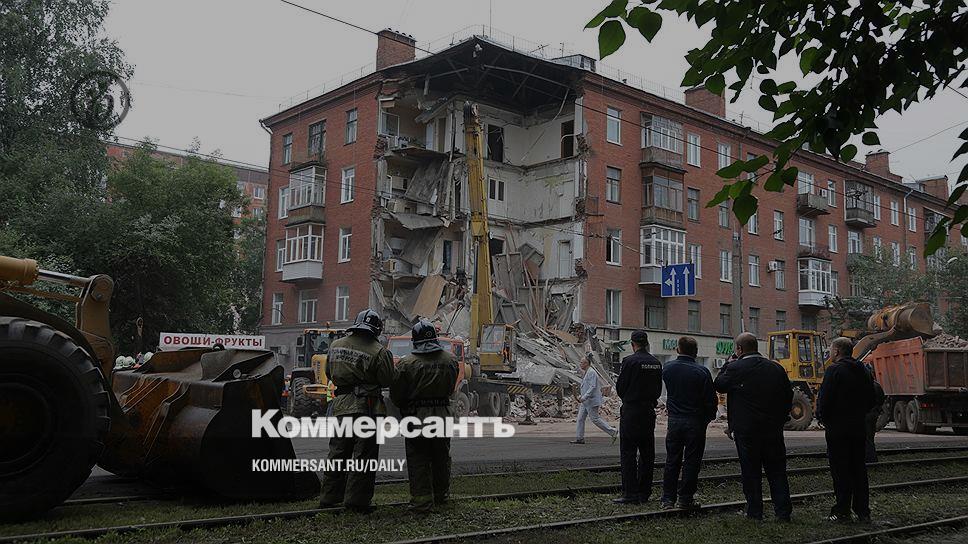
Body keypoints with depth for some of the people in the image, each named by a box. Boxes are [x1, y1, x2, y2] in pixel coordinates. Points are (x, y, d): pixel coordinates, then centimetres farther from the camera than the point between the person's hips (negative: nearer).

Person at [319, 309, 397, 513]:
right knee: (363, 457, 2)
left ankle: (329, 497, 22)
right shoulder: (378, 352, -13)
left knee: (337, 453, 15)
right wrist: (390, 364, 10)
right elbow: (388, 380, -8)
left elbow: (329, 373, 16)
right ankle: (356, 500, 3)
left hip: (341, 406, 5)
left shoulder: (336, 345, 5)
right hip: (367, 408, -5)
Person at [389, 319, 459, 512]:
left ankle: (422, 500, 3)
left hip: (417, 417, -4)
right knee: (441, 457, 18)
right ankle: (441, 495, 33)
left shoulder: (406, 363, -13)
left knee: (418, 460, 5)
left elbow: (395, 395, -6)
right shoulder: (450, 360, -1)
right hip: (443, 415, 4)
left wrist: (405, 408, 13)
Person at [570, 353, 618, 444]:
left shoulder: (591, 373, -17)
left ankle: (612, 431, 4)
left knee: (595, 419, -5)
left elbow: (592, 387, -24)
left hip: (591, 401, -10)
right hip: (586, 401, 10)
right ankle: (579, 438, 10)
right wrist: (581, 395, 16)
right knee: (580, 418, 7)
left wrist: (584, 397, -27)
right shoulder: (585, 372, 14)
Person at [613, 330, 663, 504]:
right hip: (649, 412, 6)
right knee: (647, 453, 12)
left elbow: (620, 387, -7)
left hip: (631, 412, -6)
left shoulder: (629, 361, -13)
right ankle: (644, 492, 17)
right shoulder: (656, 363, 6)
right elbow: (659, 389, 11)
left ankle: (630, 494, -4)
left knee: (628, 453, -3)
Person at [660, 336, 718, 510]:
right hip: (695, 422, -3)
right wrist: (709, 417, 6)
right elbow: (711, 399, -8)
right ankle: (686, 499, 9)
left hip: (674, 421, 3)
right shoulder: (701, 372, -12)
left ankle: (668, 499, 12)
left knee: (672, 461, 11)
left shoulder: (667, 368, -2)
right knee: (691, 461, 6)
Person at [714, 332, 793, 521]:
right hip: (773, 429, 4)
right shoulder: (776, 368, 4)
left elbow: (718, 385, 1)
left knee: (751, 473, 5)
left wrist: (727, 366, 8)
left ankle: (755, 512, 10)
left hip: (746, 430, -4)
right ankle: (783, 511, 11)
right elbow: (788, 396, 9)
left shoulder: (735, 369, -12)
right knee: (777, 471, 11)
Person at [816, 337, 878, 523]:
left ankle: (842, 511, 0)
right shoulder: (863, 371, 10)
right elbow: (871, 400, 14)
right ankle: (863, 511, 16)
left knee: (840, 470, -2)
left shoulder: (834, 370, -13)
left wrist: (822, 417, 0)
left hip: (837, 428, -7)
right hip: (859, 428, 7)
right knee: (859, 468, 12)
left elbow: (825, 399, -16)